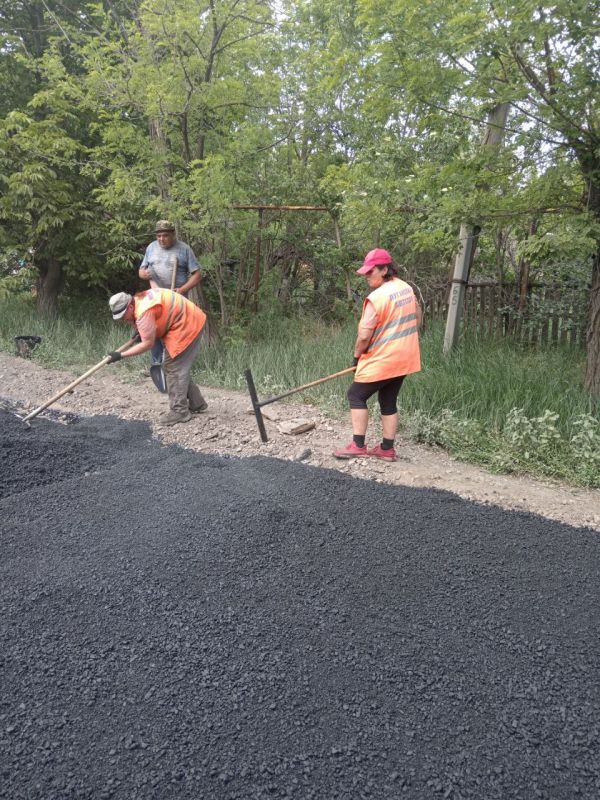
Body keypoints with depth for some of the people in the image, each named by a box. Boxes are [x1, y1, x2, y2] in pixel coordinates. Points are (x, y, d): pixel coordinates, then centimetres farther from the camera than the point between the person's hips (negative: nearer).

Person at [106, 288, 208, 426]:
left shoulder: (144, 312, -26)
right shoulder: (138, 302, 4)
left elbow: (148, 344, -23)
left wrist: (121, 355, -21)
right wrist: (141, 332, 4)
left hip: (187, 324, -10)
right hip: (188, 323, 10)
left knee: (174, 368, -9)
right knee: (180, 368, 16)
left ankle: (179, 412, -5)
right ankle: (197, 404, 25)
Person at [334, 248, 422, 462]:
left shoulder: (377, 297, -21)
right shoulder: (406, 289, 6)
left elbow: (364, 335, -21)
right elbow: (417, 317, 18)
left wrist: (357, 356, -5)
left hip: (381, 360, -8)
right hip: (404, 358, 8)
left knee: (356, 395, 6)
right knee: (389, 402, 16)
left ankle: (358, 446, 5)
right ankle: (387, 449, 20)